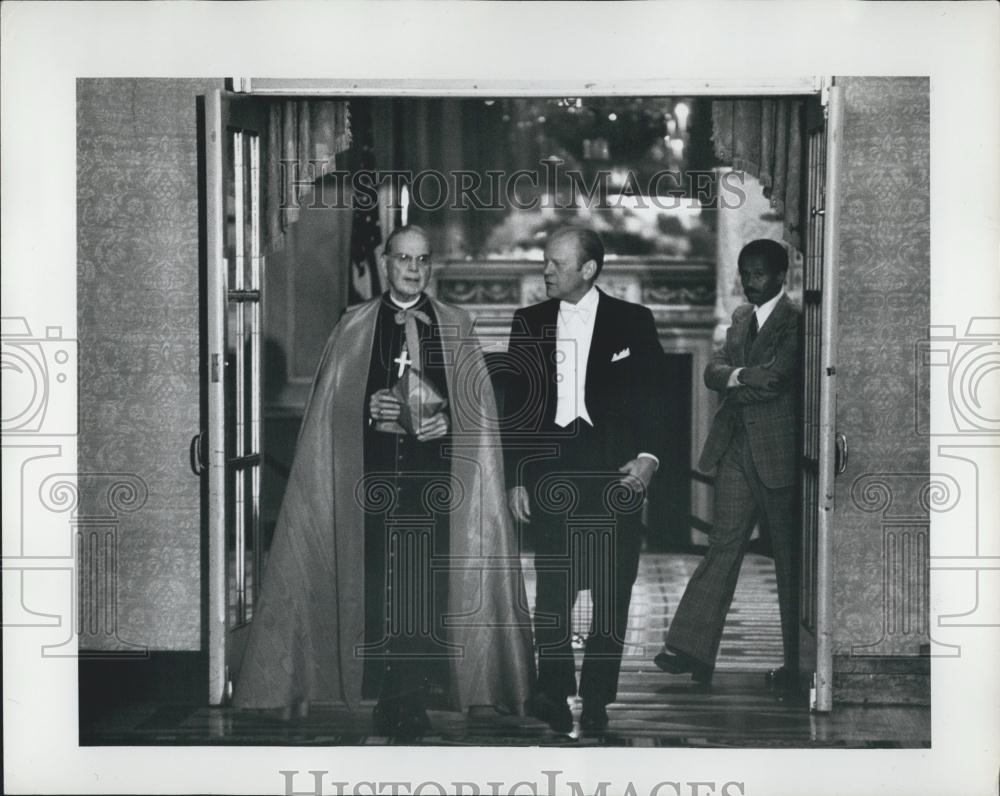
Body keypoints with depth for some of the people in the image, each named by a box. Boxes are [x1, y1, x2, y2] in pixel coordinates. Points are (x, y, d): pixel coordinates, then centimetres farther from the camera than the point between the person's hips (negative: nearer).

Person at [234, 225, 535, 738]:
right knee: (379, 579, -5)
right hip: (374, 467, 0)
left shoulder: (454, 326, 11)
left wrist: (446, 419, -8)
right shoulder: (355, 326, 11)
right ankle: (389, 693, 3)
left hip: (433, 465, 0)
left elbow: (476, 405, 10)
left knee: (428, 576, -7)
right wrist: (369, 409, -7)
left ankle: (417, 693, -1)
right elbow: (332, 403, 10)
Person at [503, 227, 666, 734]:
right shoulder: (529, 324, 11)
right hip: (550, 468, 1)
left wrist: (649, 455, -11)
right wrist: (515, 478, 4)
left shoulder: (633, 322, 5)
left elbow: (654, 397, 5)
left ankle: (597, 700, 6)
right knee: (552, 587, -2)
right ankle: (554, 691, 6)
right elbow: (515, 404, 11)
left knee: (612, 591, 0)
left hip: (615, 469, -1)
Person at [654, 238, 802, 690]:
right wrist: (748, 378, -12)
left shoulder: (796, 321, -8)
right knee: (723, 545, 0)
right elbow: (714, 373, 7)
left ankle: (797, 664, 11)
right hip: (736, 449, 6)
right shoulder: (740, 318, 16)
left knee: (790, 559, 2)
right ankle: (692, 649, -5)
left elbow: (777, 376, -19)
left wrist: (736, 378, -4)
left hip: (778, 451, -6)